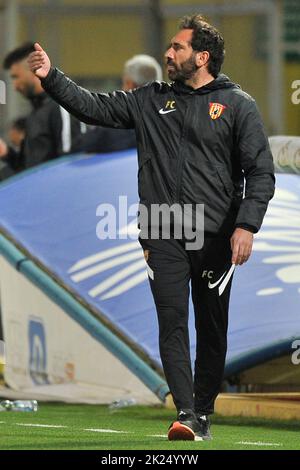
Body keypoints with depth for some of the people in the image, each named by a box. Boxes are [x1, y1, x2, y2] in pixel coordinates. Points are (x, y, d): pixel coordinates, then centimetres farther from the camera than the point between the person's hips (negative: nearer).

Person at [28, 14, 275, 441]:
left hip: (217, 238, -2)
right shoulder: (151, 100, 12)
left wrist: (246, 225, -12)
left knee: (212, 329, 5)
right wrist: (52, 78, 0)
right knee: (172, 324, -9)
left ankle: (204, 413, 15)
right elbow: (94, 107, 12)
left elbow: (261, 171, -2)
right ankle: (185, 415, -15)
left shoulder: (237, 105, 2)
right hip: (164, 237, 2)